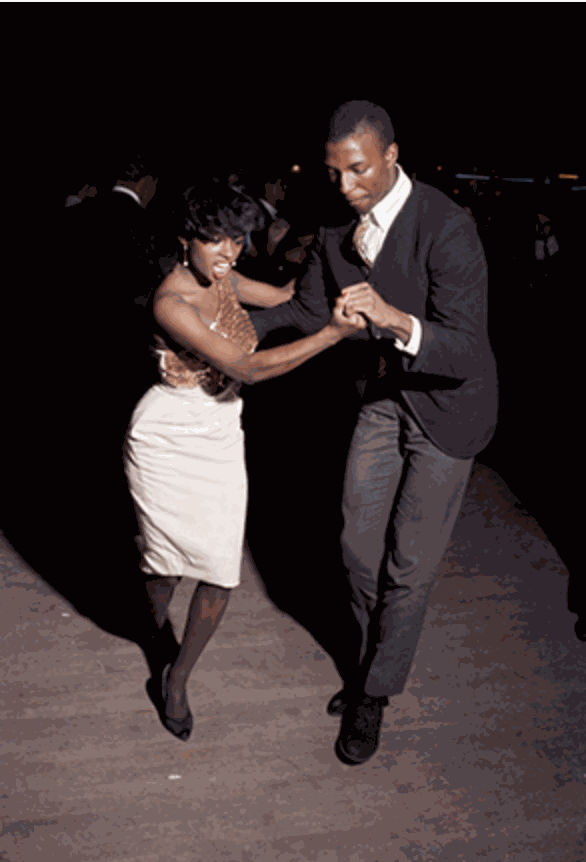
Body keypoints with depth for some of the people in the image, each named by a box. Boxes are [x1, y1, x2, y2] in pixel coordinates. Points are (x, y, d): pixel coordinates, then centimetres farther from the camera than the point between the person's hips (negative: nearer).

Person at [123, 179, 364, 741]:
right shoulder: (171, 303, -26)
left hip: (220, 440, 7)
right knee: (166, 556, 11)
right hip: (166, 441, -6)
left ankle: (174, 678, 21)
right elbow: (247, 368, -31)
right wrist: (334, 333, -32)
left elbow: (291, 297, 11)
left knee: (221, 569, 2)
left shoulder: (221, 279, -2)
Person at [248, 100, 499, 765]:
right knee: (359, 547, 12)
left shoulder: (446, 229, -29)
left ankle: (375, 694, 22)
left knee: (408, 563, 1)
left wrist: (396, 320, -52)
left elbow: (466, 351, -34)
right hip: (383, 393, 6)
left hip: (447, 401, -6)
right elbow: (308, 309, 8)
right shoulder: (338, 224, -8)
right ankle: (374, 659, 37)